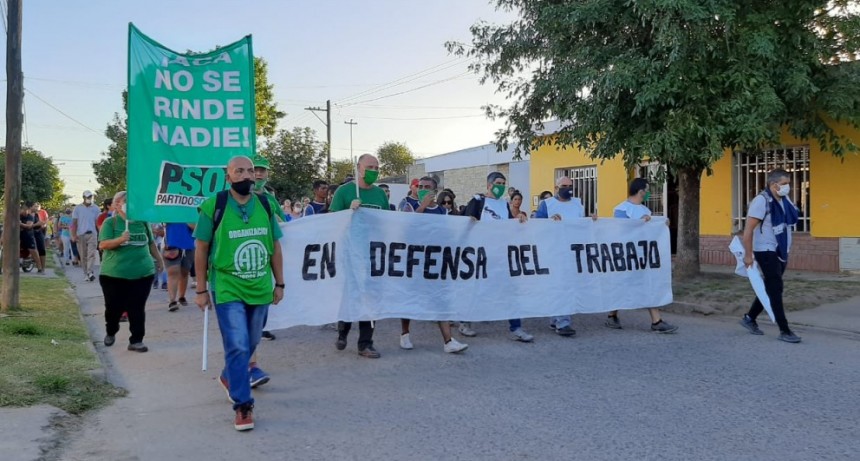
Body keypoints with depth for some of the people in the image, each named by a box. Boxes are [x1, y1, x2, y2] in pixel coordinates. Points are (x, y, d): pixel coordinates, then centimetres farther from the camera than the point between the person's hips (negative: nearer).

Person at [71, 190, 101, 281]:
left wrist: (100, 235, 3)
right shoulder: (78, 208, 6)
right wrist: (74, 235, -7)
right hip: (81, 235, 0)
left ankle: (91, 273, -21)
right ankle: (86, 274, 11)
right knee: (83, 256, 4)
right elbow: (74, 223, 3)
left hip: (92, 234, 0)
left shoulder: (95, 208, 8)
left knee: (92, 254, -13)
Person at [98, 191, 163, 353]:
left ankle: (136, 340, 9)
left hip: (142, 273, 2)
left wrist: (159, 260, 22)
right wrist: (120, 239, -28)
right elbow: (103, 245, -12)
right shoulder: (110, 222, -3)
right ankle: (110, 333, 35)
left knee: (137, 309, 1)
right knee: (113, 307, 8)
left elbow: (151, 243, 18)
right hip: (114, 274, -2)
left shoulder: (142, 221, 7)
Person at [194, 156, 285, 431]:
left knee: (250, 344, 18)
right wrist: (201, 290, -3)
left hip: (260, 289, 5)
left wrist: (279, 283, 9)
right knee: (237, 346, -8)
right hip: (227, 290, -4)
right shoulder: (213, 207, -8)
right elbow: (201, 249, -3)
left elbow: (275, 247, 10)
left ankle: (229, 377, 45)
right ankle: (243, 406, 4)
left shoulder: (266, 206, 4)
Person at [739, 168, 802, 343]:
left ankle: (749, 318, 28)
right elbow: (748, 229, -18)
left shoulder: (785, 201, 6)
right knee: (775, 290, -5)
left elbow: (787, 223, 17)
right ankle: (784, 331, 0)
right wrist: (748, 254, -19)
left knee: (770, 288, 14)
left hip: (781, 251, 8)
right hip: (766, 251, -8)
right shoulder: (761, 201, -17)